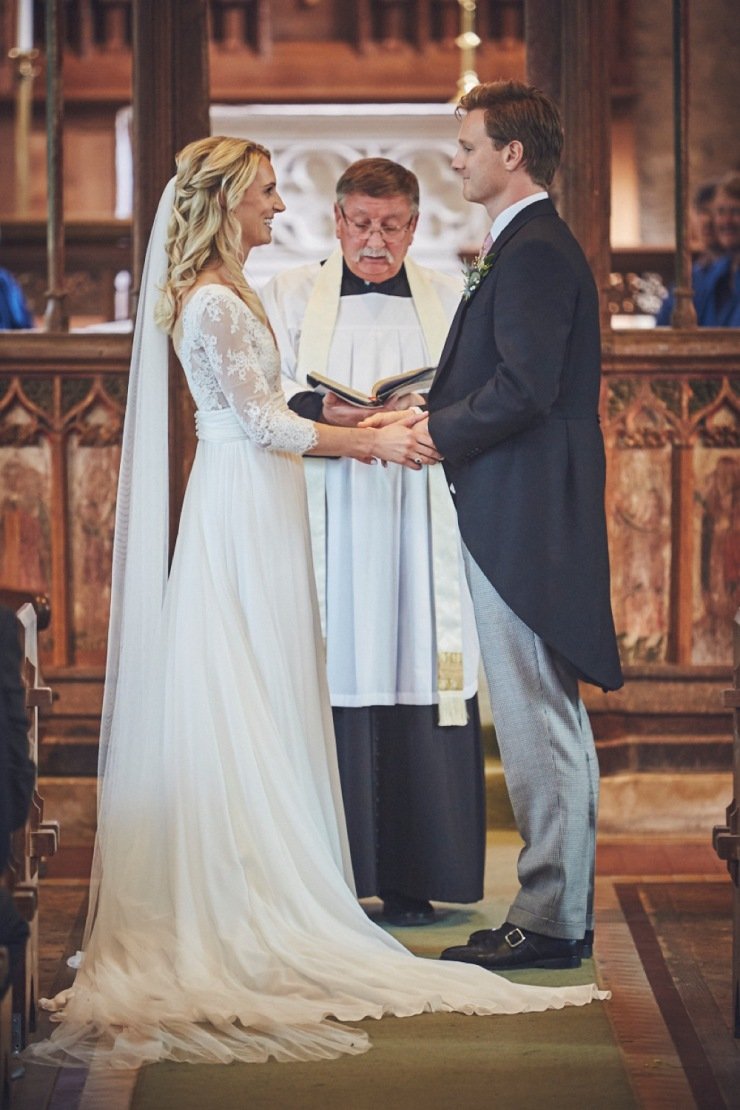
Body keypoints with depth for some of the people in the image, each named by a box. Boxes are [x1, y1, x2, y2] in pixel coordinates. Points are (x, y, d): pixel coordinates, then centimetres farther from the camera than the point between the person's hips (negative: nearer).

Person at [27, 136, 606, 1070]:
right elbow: (262, 422, -18)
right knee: (248, 702, -5)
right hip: (242, 511, -10)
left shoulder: (220, 295, 16)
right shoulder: (214, 301, -15)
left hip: (249, 509, 10)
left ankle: (251, 882, 12)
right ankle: (247, 900, -1)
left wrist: (348, 436, 12)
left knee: (252, 702, 9)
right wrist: (368, 443, -14)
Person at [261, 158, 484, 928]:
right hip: (325, 518, -1)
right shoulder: (291, 295, 13)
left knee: (418, 684, -4)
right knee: (332, 684, -7)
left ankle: (410, 876, 1)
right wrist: (323, 410, -17)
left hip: (417, 519, 1)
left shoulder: (447, 300, 16)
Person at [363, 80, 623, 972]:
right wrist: (420, 418, 8)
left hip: (525, 521, -11)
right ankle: (562, 909, 20)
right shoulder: (528, 247, 19)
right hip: (522, 521, 11)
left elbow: (523, 389, -23)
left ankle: (548, 920, 0)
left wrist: (432, 431, -12)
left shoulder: (533, 251, -14)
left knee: (535, 719, -6)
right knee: (549, 716, 13)